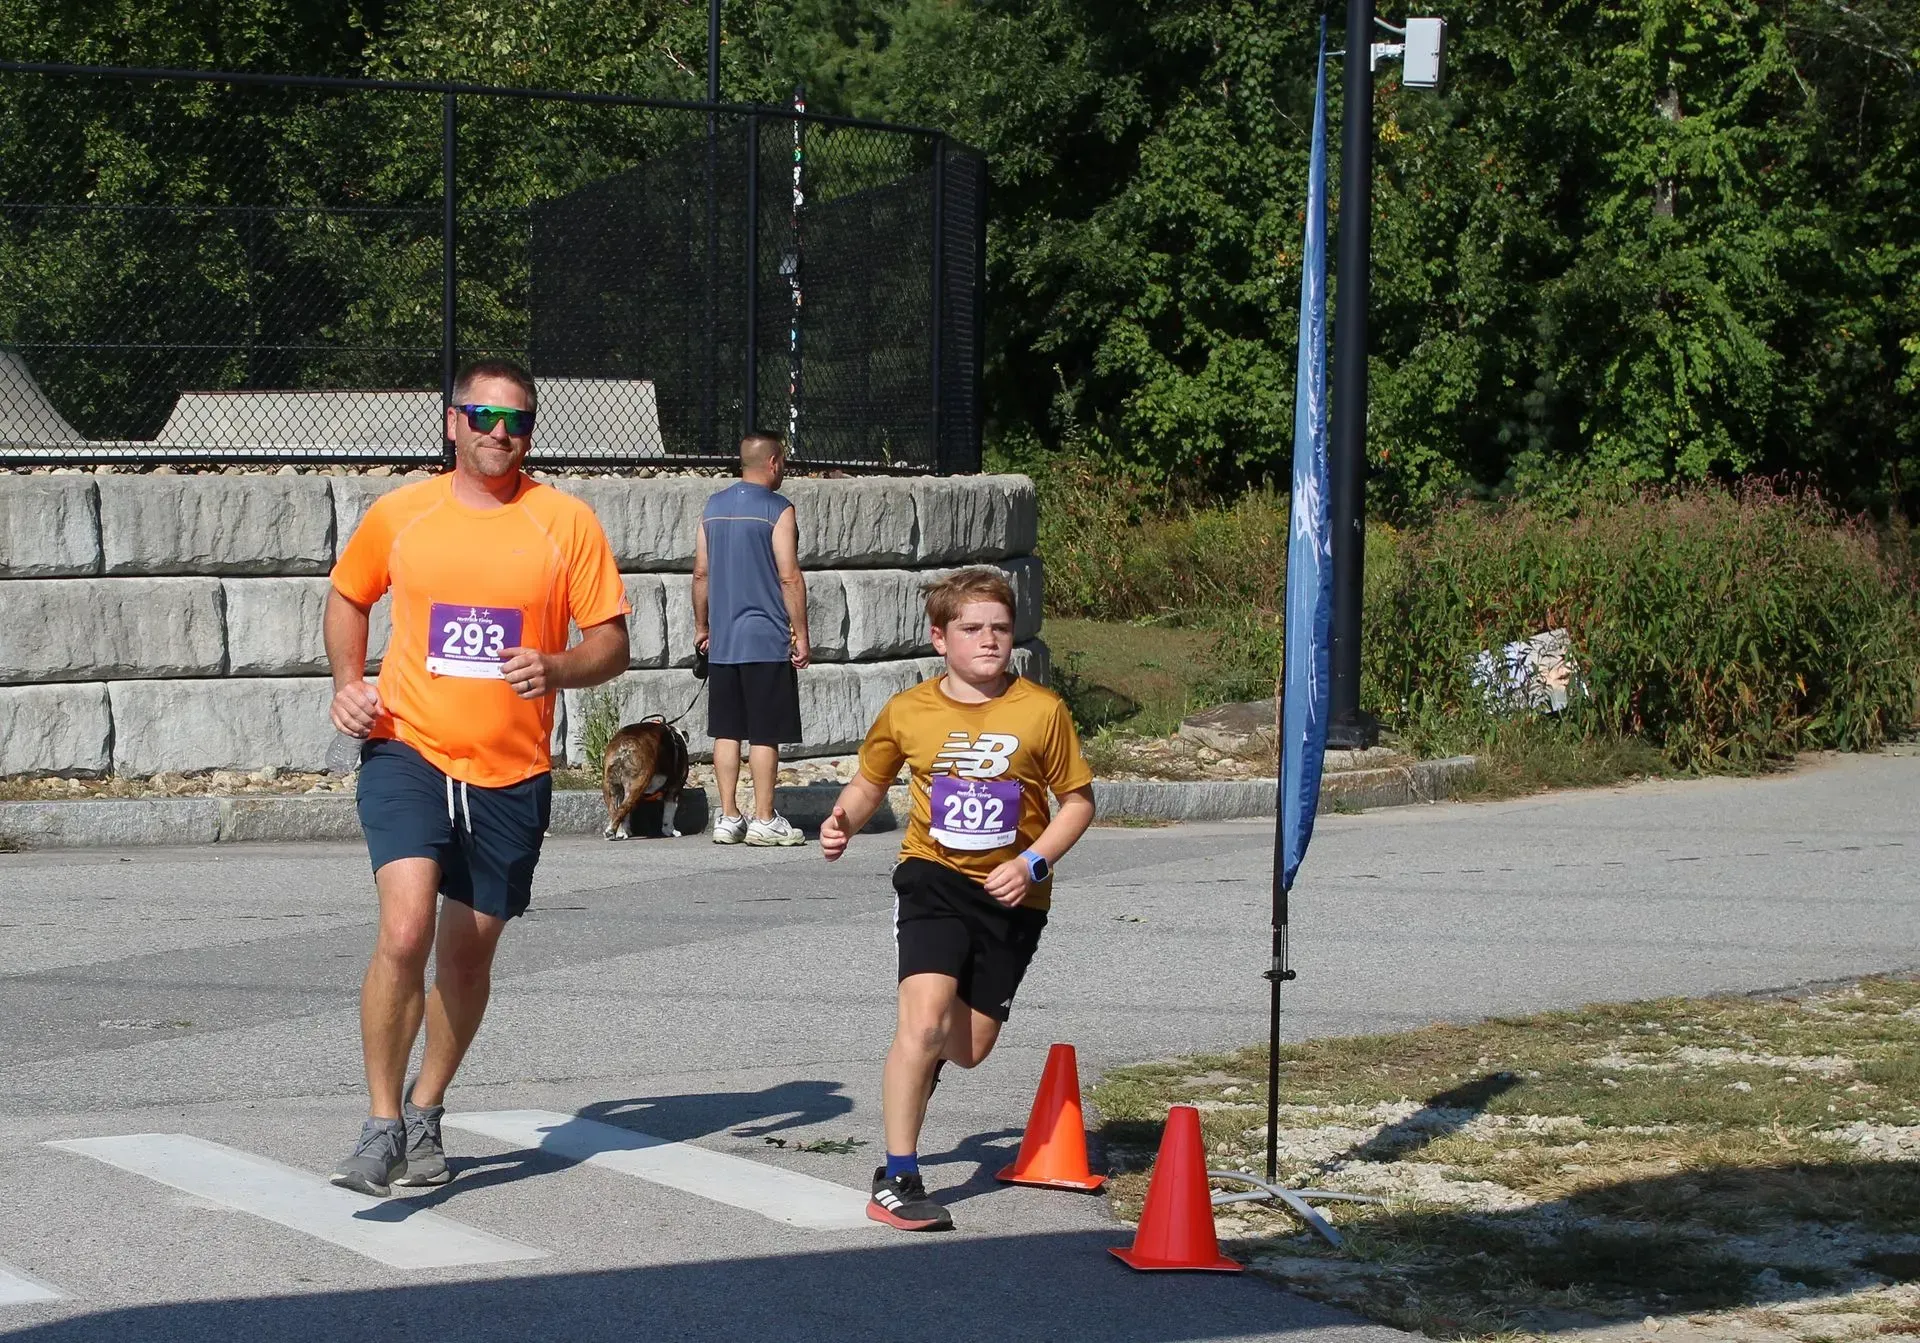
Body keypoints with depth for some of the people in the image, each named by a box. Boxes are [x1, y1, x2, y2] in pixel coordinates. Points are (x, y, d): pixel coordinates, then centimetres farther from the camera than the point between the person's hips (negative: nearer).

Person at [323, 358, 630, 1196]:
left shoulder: (566, 522, 1)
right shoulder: (400, 514, 3)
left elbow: (611, 644, 2)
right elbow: (348, 596, 21)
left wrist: (557, 668, -18)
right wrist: (348, 681, 4)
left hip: (511, 773, 1)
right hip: (407, 752, -1)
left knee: (468, 955, 10)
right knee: (405, 930, -19)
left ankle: (424, 1115, 31)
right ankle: (381, 1125, -9)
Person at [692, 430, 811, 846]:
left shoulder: (713, 507, 9)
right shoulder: (777, 510, -10)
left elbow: (701, 572, 12)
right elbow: (789, 577, -13)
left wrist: (702, 627, 21)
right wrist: (800, 635, -7)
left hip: (722, 640, 6)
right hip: (767, 640, -6)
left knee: (726, 730, 8)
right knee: (765, 733, -2)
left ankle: (728, 818, 10)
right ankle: (764, 820, 0)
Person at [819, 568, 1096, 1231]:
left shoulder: (1042, 710, -6)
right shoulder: (907, 712, -2)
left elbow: (1079, 800, 2)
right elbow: (871, 782, 14)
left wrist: (1033, 864, -12)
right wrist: (844, 819, -7)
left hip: (1012, 895, 1)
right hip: (934, 877, -1)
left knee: (969, 1048, 7)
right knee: (924, 1018, -21)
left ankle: (925, 1058, 47)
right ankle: (896, 1180, -13)